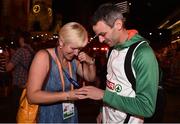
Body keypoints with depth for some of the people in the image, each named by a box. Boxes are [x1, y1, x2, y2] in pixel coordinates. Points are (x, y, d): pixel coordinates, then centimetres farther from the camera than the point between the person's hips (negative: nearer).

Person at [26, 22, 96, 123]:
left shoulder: (74, 59, -3)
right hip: (49, 118, -5)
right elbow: (32, 96, -25)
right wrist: (67, 95, -27)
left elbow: (91, 78, 13)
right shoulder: (43, 57, -19)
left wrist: (91, 62, -7)